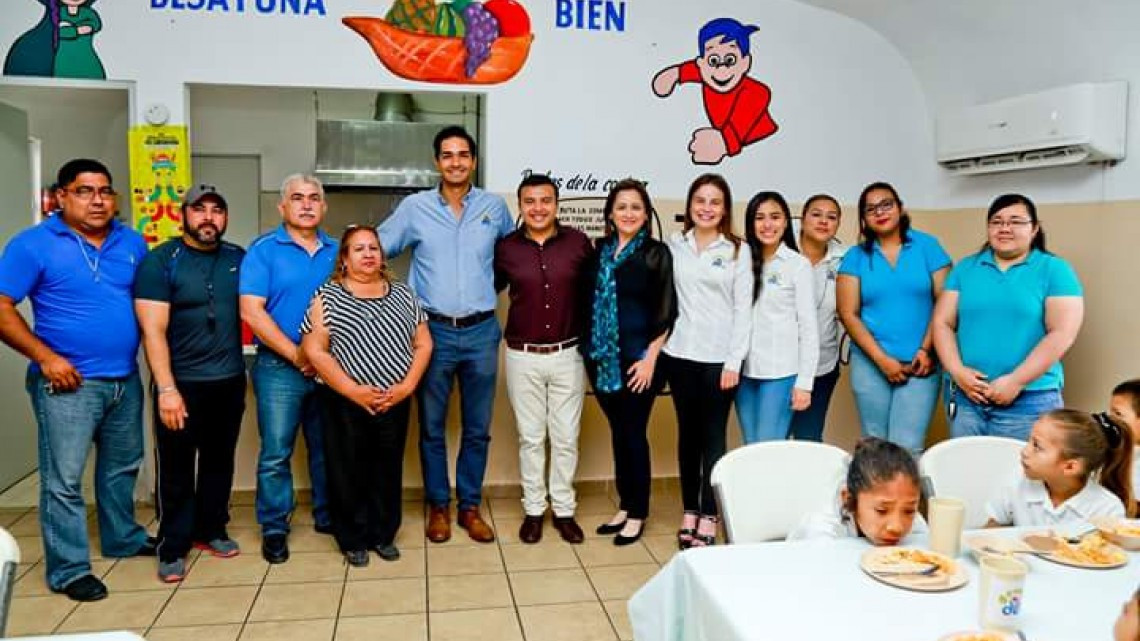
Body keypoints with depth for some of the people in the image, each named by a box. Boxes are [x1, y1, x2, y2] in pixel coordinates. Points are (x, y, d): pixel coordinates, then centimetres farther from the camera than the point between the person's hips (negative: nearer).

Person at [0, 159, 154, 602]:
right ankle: (68, 570, 12)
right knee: (63, 480, 1)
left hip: (126, 380, 5)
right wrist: (46, 358, -18)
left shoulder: (132, 244, 7)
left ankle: (123, 538, 37)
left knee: (122, 467, 19)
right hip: (68, 382, -5)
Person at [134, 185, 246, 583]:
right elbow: (153, 331, -13)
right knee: (176, 468, 5)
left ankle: (211, 530, 31)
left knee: (219, 460, 15)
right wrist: (166, 389, -19)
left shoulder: (239, 259, 5)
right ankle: (173, 547, 17)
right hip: (180, 383, -4)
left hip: (230, 381, 4)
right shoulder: (160, 261, -7)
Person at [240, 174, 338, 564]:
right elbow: (251, 312, -11)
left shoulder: (337, 252, 9)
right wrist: (296, 355, -12)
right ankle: (274, 528, 15)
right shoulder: (264, 250, -3)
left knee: (328, 448, 13)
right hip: (280, 368, -4)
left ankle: (327, 516, 28)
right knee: (275, 453, 1)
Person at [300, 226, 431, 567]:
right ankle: (353, 540, 20)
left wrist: (407, 386, -6)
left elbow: (423, 344, 8)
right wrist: (353, 390, -14)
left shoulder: (403, 295, 9)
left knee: (388, 470, 10)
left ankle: (384, 535, 26)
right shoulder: (327, 296, -1)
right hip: (345, 403, -3)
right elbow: (314, 350, -8)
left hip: (395, 402, 3)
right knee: (348, 471, 4)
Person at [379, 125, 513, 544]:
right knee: (431, 427, 8)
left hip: (481, 332, 1)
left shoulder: (495, 207, 4)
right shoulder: (414, 207, 0)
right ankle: (438, 506, 23)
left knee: (477, 428, 9)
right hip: (433, 331, -1)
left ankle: (470, 506, 23)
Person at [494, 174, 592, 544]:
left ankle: (564, 510, 24)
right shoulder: (506, 248, -3)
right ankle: (533, 509, 25)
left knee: (566, 437, 9)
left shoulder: (578, 242, -4)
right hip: (523, 357, 0)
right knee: (530, 437, 11)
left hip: (568, 355, 0)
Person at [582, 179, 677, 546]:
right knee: (617, 432, 12)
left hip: (637, 359, -4)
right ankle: (624, 506, 25)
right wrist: (588, 350, 6)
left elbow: (666, 312, -6)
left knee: (634, 433, 1)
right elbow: (588, 303, 12)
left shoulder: (657, 253, -3)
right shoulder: (599, 251, 9)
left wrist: (650, 357, -12)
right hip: (602, 358, 4)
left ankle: (637, 514, 16)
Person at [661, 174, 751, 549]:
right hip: (679, 353, 2)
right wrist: (659, 343, -1)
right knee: (687, 433, 10)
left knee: (713, 436, 2)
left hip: (718, 357, -2)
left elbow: (743, 308, -2)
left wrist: (734, 361, -7)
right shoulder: (675, 244, 7)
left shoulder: (738, 250, 0)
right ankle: (689, 511, 20)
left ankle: (709, 518, 11)